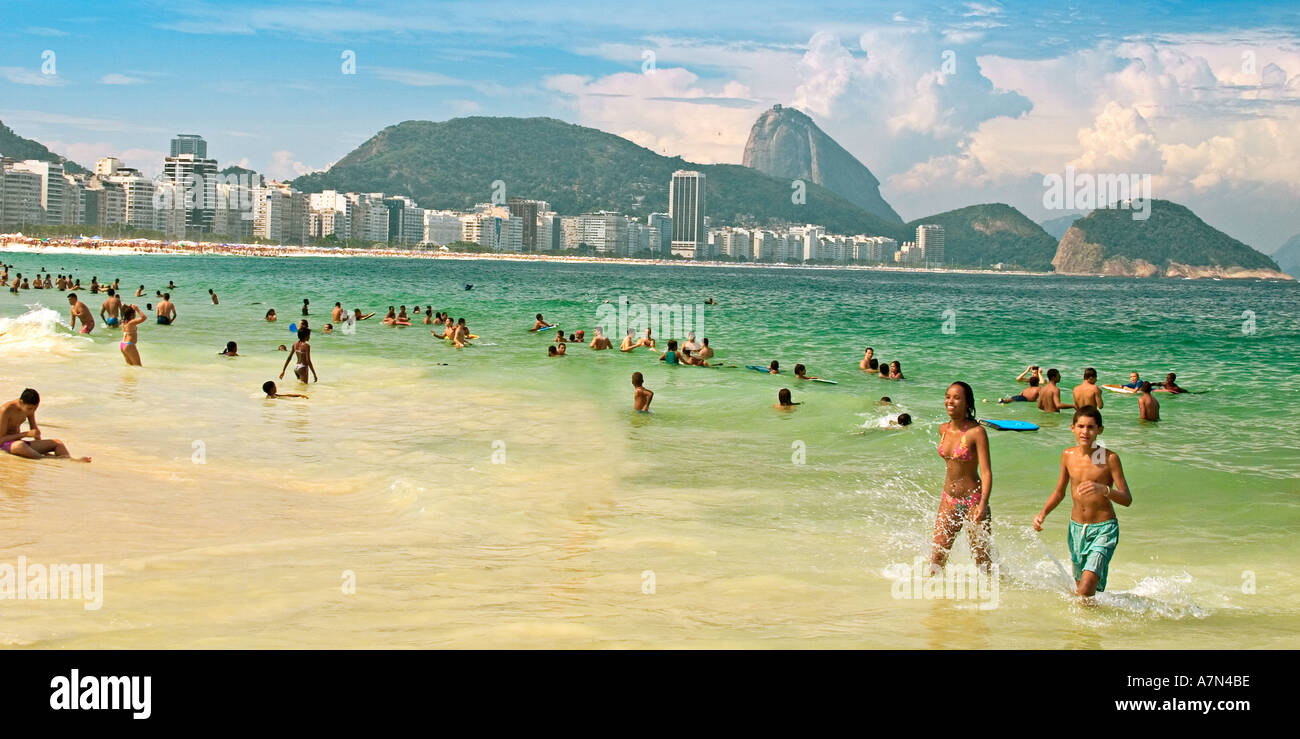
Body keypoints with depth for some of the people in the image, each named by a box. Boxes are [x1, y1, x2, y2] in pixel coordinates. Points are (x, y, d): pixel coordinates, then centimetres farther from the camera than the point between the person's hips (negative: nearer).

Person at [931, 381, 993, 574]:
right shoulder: (943, 430, 5)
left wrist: (982, 504, -31)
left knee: (982, 558, 3)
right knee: (938, 554, 6)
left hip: (972, 500, -6)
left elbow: (986, 472, -19)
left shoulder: (976, 432, -15)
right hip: (948, 500, 6)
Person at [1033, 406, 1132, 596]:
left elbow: (1127, 499, -16)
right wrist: (1043, 513, 1)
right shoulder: (1068, 456, 2)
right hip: (1076, 528, 5)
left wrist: (1104, 489, -34)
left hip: (1103, 530, -5)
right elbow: (1059, 492, 16)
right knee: (1079, 587, 17)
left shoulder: (1109, 458, -12)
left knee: (1086, 591, -19)